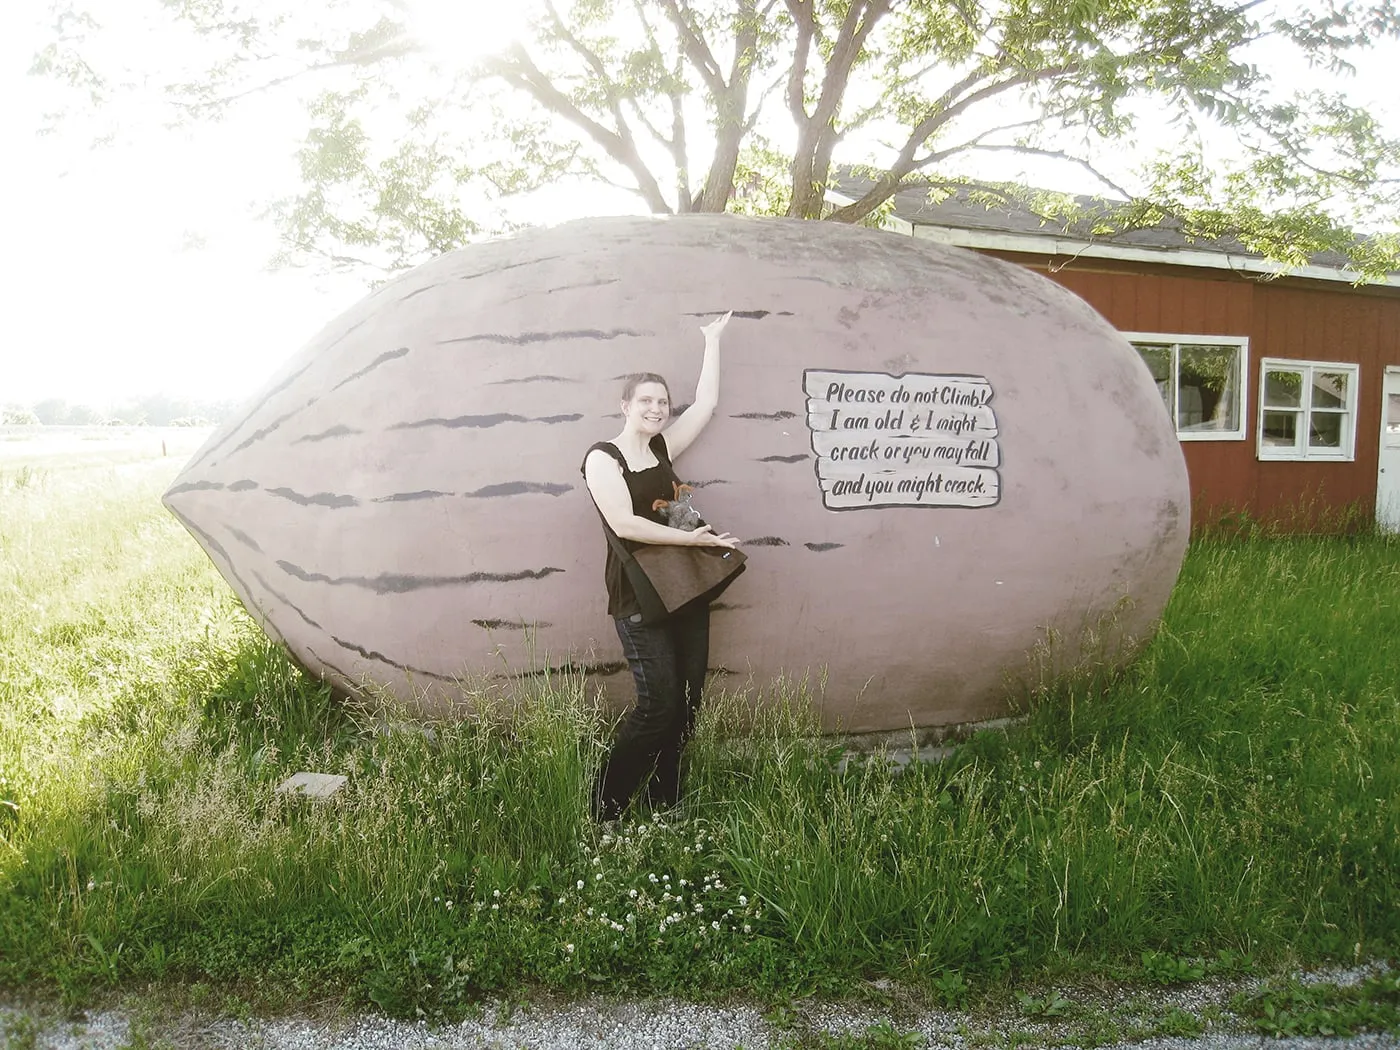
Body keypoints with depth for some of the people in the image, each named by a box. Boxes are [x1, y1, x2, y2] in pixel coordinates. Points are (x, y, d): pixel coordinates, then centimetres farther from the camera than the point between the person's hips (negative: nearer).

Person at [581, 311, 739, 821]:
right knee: (658, 703, -13)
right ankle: (605, 810, 1)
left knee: (686, 702, 4)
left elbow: (705, 402, 18)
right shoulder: (603, 457, -3)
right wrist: (691, 537, -15)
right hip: (638, 595, -6)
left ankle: (663, 804, 15)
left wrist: (712, 341, 24)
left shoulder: (662, 449, 13)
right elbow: (625, 524, -15)